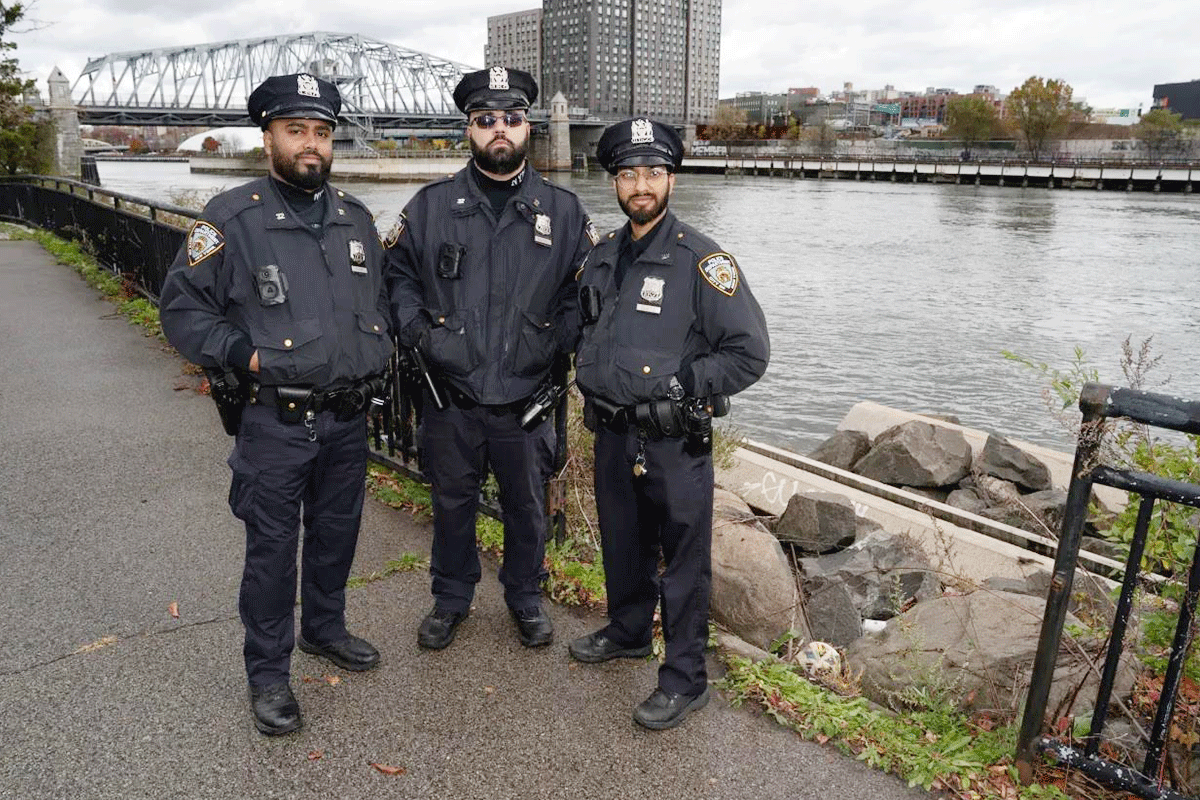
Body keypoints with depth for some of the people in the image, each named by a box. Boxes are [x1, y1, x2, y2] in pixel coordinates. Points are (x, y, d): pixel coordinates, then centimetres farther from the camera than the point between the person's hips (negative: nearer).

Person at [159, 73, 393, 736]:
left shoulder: (355, 218, 8)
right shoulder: (230, 219, -8)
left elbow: (379, 297, 21)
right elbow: (181, 307, -4)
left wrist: (377, 351, 6)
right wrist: (243, 354, -15)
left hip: (348, 418, 5)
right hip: (274, 423, -5)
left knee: (337, 532, 19)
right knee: (272, 548, 5)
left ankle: (324, 627, 42)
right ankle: (268, 673, 23)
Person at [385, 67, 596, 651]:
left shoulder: (563, 211, 1)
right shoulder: (431, 206, 0)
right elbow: (398, 276, 8)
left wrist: (557, 341, -5)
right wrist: (417, 331, -5)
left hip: (526, 400, 0)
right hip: (451, 399, 0)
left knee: (527, 507, 15)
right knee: (451, 504, 15)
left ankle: (525, 597, 37)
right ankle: (451, 598, 37)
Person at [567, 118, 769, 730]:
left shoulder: (701, 260, -12)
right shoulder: (602, 257, 8)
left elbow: (749, 353, -14)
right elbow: (585, 330, 25)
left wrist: (678, 387, -16)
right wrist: (591, 376, 8)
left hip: (675, 442, -6)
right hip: (613, 434, 6)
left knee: (684, 560, 4)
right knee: (622, 543, 22)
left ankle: (684, 680, 18)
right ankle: (629, 631, 45)